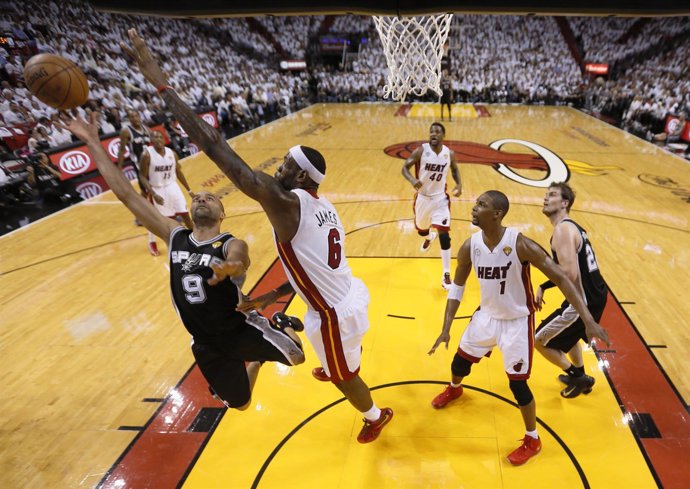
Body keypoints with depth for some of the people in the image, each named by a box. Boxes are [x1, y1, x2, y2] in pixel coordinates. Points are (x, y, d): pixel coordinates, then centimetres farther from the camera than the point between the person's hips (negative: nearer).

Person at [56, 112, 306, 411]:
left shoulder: (232, 246, -17)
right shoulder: (175, 237, -5)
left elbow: (239, 262, -41)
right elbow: (127, 194, -6)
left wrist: (229, 268, -64)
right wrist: (92, 143, -7)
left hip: (242, 331, -4)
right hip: (207, 346, 4)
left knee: (297, 357, 9)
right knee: (239, 404, 18)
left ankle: (282, 328, 39)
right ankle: (255, 362, 48)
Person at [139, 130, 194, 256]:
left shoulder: (172, 153, -3)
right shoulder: (146, 155, -17)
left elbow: (178, 172, 10)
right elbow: (143, 177, -14)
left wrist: (189, 190, 9)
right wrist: (154, 194, -25)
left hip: (172, 186, 4)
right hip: (157, 189, -4)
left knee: (185, 214, 4)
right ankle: (152, 243, 32)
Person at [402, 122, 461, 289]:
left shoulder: (450, 154, -5)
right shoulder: (421, 151, -13)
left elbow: (455, 169, 14)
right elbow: (405, 167, -10)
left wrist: (459, 184, -5)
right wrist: (412, 180, -32)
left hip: (440, 198, 0)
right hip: (422, 197, 0)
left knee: (444, 235, -11)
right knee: (421, 230, 19)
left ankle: (446, 275, -3)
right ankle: (429, 237, 62)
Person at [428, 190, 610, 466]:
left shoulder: (520, 244, -28)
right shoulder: (470, 246, -13)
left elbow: (561, 279, -21)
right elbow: (457, 287, -2)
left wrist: (587, 319, -26)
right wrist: (446, 328, -5)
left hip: (517, 321, -4)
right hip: (487, 315, 5)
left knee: (517, 383, 0)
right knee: (460, 360, 17)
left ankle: (532, 440, 27)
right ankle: (454, 389, 54)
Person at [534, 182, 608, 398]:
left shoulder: (562, 229, -20)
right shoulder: (572, 226, 11)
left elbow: (570, 274, -30)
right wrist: (543, 287, 12)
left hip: (583, 301, -10)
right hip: (596, 296, 10)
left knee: (540, 340, 7)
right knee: (570, 333, 35)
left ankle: (577, 377, 20)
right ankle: (579, 376, 48)